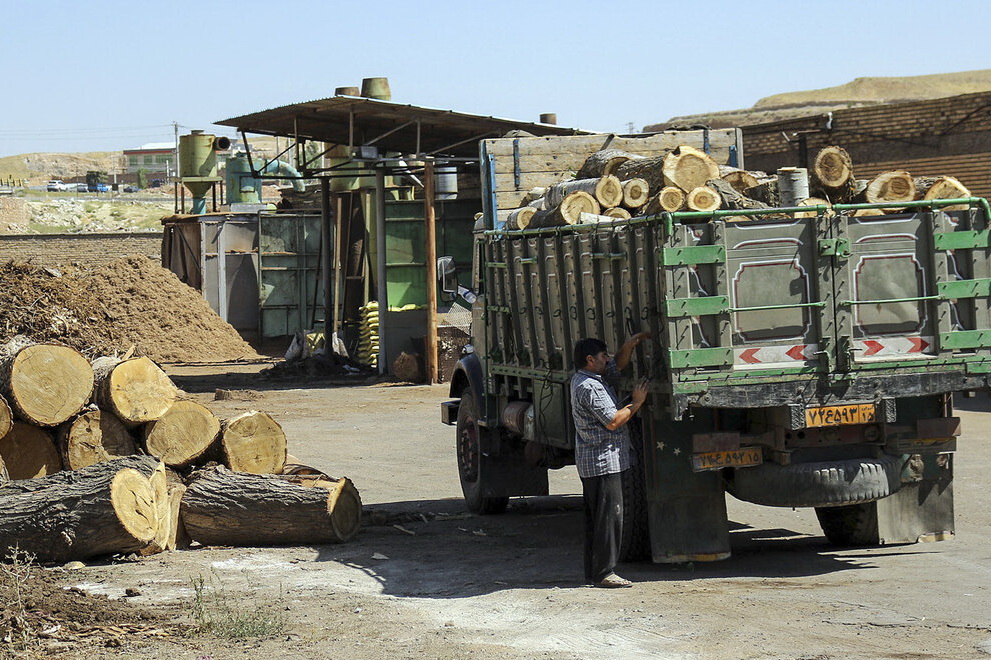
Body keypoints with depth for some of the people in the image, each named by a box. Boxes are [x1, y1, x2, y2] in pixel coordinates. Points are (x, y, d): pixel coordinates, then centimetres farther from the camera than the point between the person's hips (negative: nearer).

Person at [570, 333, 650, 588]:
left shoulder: (583, 378, 14)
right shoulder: (589, 387, -18)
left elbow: (619, 364, 25)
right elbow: (613, 421, -20)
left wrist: (630, 344, 9)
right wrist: (637, 402, -9)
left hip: (591, 462, 11)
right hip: (603, 461, -11)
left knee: (595, 517, 13)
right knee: (608, 517, -9)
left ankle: (593, 571, 16)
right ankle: (603, 573, -9)